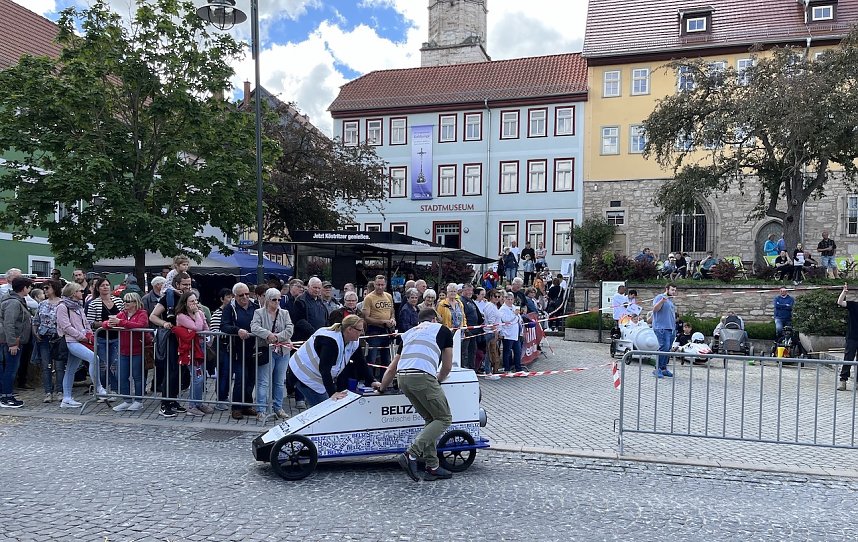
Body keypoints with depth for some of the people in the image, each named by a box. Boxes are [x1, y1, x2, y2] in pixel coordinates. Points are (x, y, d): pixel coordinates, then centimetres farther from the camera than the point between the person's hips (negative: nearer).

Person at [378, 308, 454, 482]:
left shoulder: (409, 332, 32)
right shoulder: (442, 329, 20)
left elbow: (392, 368, 33)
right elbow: (447, 367, 22)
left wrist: (382, 388, 46)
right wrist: (438, 381, 40)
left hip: (402, 377, 6)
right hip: (422, 376, -6)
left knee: (430, 419, 19)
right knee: (444, 418, 6)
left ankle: (432, 468, 15)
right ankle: (411, 454, -8)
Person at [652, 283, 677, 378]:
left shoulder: (671, 300, 23)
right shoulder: (660, 297, -4)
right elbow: (655, 309, -18)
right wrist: (662, 301, -32)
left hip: (671, 328, 9)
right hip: (662, 328, -9)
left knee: (667, 349, 8)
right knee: (664, 347, -16)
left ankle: (663, 368, 13)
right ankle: (657, 369, -12)